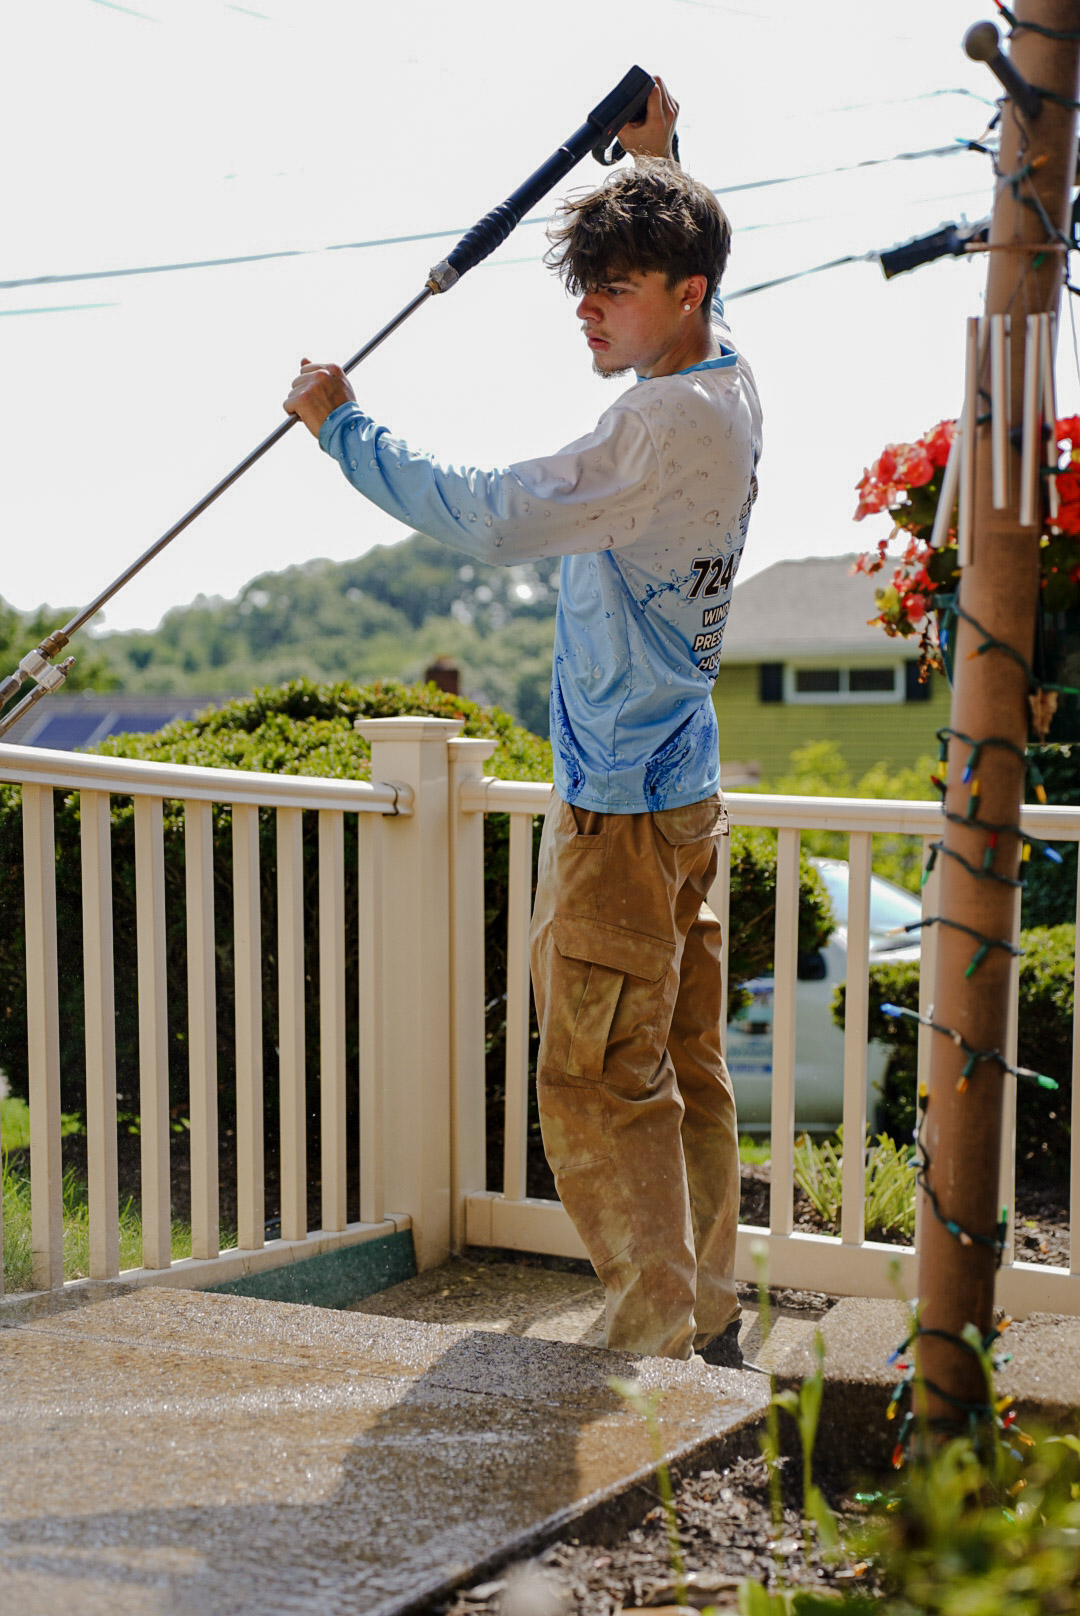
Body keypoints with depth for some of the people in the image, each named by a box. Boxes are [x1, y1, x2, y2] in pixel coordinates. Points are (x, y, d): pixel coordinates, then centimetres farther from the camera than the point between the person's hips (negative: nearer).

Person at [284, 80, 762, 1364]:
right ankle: (709, 1328, 24)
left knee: (598, 1087, -5)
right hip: (683, 793, 10)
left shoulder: (670, 421, -21)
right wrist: (654, 156, 34)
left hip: (618, 810, -10)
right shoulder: (727, 379, 8)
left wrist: (342, 426, -16)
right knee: (683, 1073, 15)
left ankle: (658, 1347, 0)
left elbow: (493, 520, -26)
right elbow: (675, 260, 32)